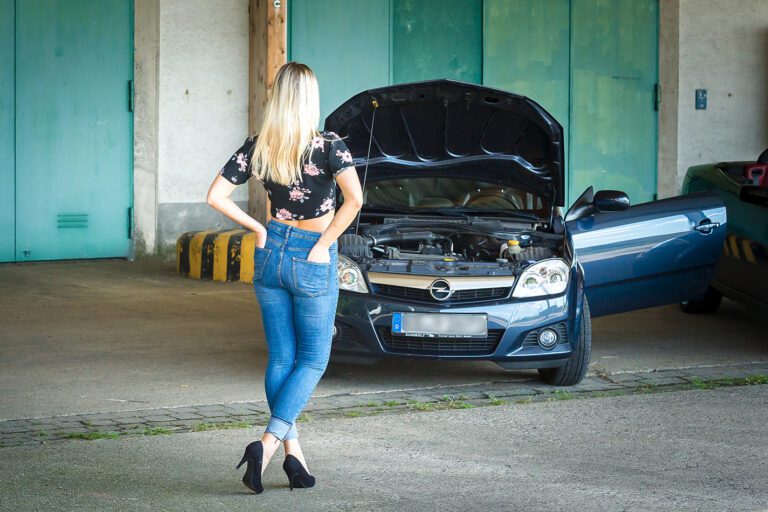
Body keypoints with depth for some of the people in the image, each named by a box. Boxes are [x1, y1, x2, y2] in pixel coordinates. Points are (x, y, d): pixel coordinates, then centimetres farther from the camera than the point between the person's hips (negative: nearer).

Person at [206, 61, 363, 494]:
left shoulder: (257, 148, -2)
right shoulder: (329, 146, -13)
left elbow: (216, 196, -3)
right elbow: (354, 198, -25)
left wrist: (257, 228, 7)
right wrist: (324, 244, -14)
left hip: (271, 253, 4)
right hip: (312, 262, -4)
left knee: (281, 358, 12)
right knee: (313, 360, 6)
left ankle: (293, 452, 13)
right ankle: (268, 443, -11)